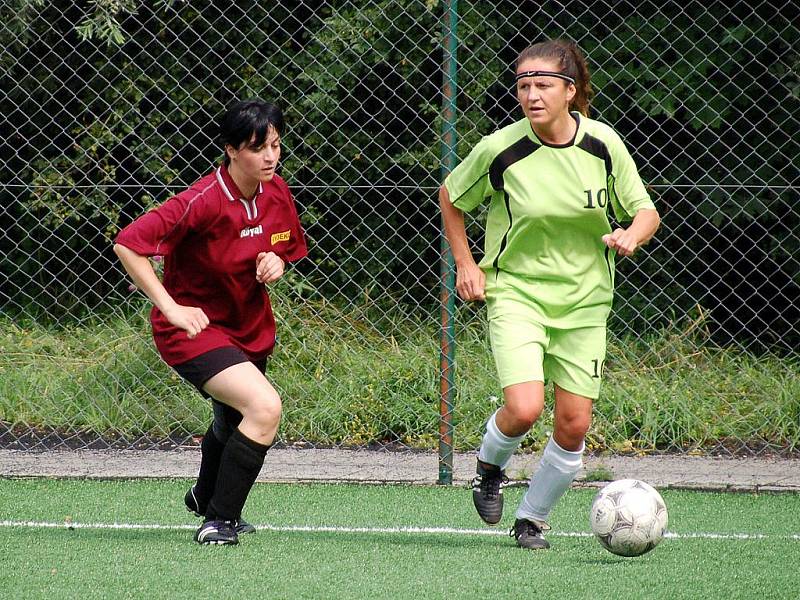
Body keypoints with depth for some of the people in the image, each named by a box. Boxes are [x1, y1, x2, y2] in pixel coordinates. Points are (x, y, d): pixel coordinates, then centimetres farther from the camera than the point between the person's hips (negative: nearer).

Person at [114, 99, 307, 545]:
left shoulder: (277, 193, -6)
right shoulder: (204, 202, -27)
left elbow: (288, 246, 14)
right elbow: (128, 244, -29)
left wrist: (276, 262, -11)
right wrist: (171, 307, -31)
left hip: (250, 325, 8)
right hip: (194, 326, -8)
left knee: (234, 421, 29)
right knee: (265, 407, -27)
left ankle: (205, 498, 60)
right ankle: (219, 521, -15)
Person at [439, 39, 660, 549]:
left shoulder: (604, 144, -7)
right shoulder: (500, 149, -11)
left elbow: (646, 211, 3)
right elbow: (451, 197, 7)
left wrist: (631, 235, -19)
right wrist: (466, 265, 1)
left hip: (585, 301, 3)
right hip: (516, 292, -3)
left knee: (574, 425, 0)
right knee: (524, 409, -21)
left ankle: (533, 518, 23)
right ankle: (490, 468, 13)